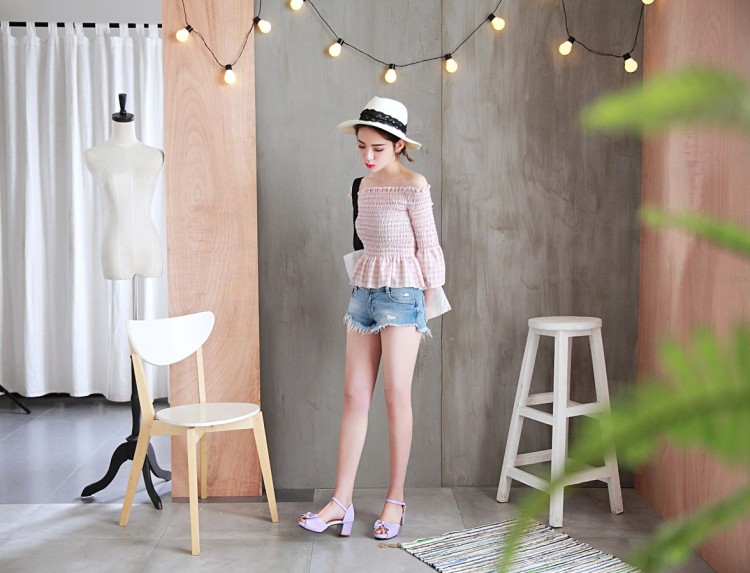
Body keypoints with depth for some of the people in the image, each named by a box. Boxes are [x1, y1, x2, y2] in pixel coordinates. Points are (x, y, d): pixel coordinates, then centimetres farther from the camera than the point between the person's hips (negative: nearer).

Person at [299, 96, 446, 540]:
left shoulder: (413, 186, -8)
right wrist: (364, 289, 14)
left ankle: (396, 500, 12)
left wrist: (424, 307, -4)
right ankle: (342, 502, 7)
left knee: (397, 397, -1)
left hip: (401, 293, -7)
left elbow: (428, 248, -6)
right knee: (354, 396, 3)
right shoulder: (363, 186, 12)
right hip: (364, 291, 7)